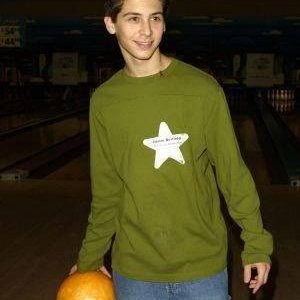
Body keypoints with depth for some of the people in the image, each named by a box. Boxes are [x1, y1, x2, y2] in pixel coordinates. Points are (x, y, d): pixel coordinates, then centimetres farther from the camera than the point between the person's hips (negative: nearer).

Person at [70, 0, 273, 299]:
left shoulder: (203, 89, -11)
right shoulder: (103, 101, -3)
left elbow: (232, 172, -5)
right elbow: (106, 190, 5)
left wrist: (256, 243, -4)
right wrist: (90, 256, 10)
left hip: (203, 265, -1)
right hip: (134, 269, 2)